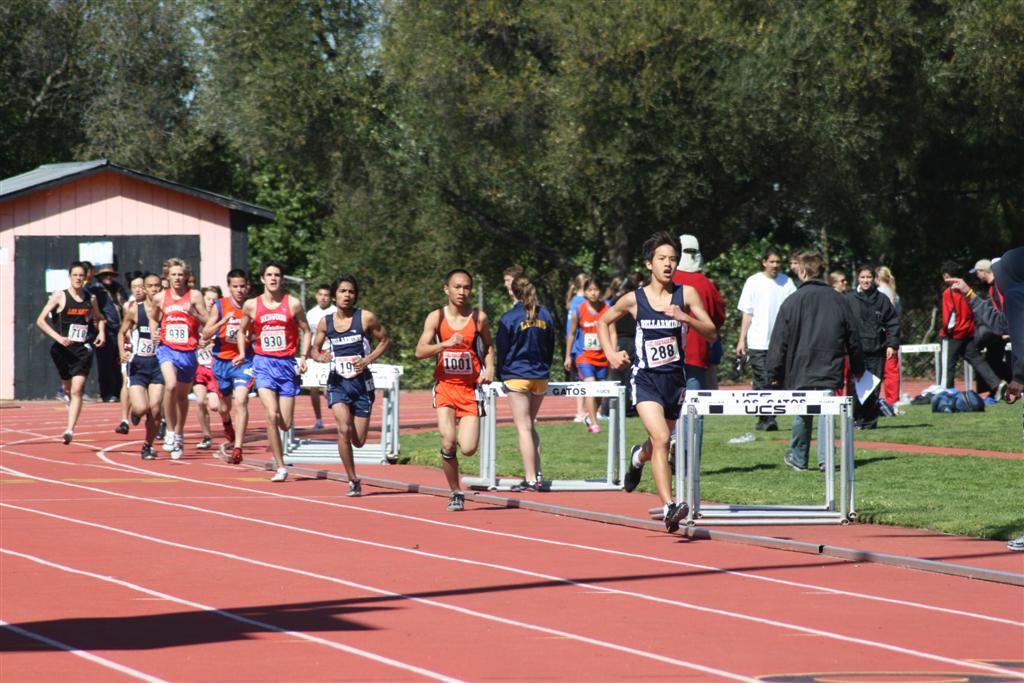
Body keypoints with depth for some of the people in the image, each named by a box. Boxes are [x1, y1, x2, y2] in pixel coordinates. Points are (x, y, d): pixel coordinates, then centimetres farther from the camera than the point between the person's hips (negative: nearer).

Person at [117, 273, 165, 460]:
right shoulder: (134, 310, -3)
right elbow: (122, 333, 8)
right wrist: (122, 351, -8)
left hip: (157, 365, 1)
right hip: (137, 365, -1)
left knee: (155, 409, -5)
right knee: (141, 408, -14)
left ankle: (147, 446, 14)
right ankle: (135, 412, 24)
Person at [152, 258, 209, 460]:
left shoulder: (194, 296, -1)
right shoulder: (160, 298, 4)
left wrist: (194, 313, -21)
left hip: (188, 352, 1)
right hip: (167, 349, -1)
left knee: (182, 395, 14)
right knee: (171, 385, -27)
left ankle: (179, 435, 33)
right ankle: (170, 431, -16)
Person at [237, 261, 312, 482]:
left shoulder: (293, 304, 0)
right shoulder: (251, 305, 3)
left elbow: (306, 331, 9)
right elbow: (242, 330, 18)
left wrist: (304, 356, -3)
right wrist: (242, 354, 3)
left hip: (287, 364, 1)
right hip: (263, 364, -1)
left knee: (285, 424, -1)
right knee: (272, 415, -20)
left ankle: (274, 444, 36)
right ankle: (280, 467, -13)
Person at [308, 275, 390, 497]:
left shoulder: (365, 318, -4)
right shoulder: (325, 323, 3)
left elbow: (385, 341, 4)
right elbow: (314, 348, 14)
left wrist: (368, 359, -11)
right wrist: (319, 356, -10)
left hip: (361, 382, -1)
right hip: (338, 382, 1)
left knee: (358, 440, 0)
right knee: (344, 430, -22)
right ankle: (353, 481, -8)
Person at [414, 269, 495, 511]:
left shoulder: (479, 318, 1)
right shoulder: (436, 318, -1)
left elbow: (488, 346, 18)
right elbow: (420, 351, -8)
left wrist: (490, 367, -1)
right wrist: (446, 344, -23)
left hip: (470, 388, 0)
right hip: (445, 386, 0)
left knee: (468, 448, -10)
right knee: (448, 443, -14)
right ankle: (455, 493, 6)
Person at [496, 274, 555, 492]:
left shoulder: (509, 318, -9)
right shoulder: (545, 316, 7)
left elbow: (502, 350, -4)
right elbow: (551, 348, 14)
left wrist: (501, 375, 9)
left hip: (517, 378, -5)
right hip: (541, 378, 5)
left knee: (523, 427, -4)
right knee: (530, 425, 17)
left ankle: (530, 480, -9)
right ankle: (537, 475, 10)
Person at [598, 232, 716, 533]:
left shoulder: (686, 294, -2)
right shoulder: (634, 299, -3)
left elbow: (711, 333, -4)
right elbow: (603, 322, 15)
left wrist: (686, 318, -20)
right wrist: (610, 353, 1)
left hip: (675, 378, 3)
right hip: (645, 379, -3)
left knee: (659, 445, 19)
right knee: (661, 439, -23)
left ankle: (639, 456, 57)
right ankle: (669, 507, -26)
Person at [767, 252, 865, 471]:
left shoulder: (792, 302, -3)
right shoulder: (840, 301, 6)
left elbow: (779, 342, -2)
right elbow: (853, 338, 13)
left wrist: (774, 374, 3)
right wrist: (858, 368, 24)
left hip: (800, 371, -1)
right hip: (830, 370, 1)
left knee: (801, 414, 11)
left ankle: (798, 458, 21)